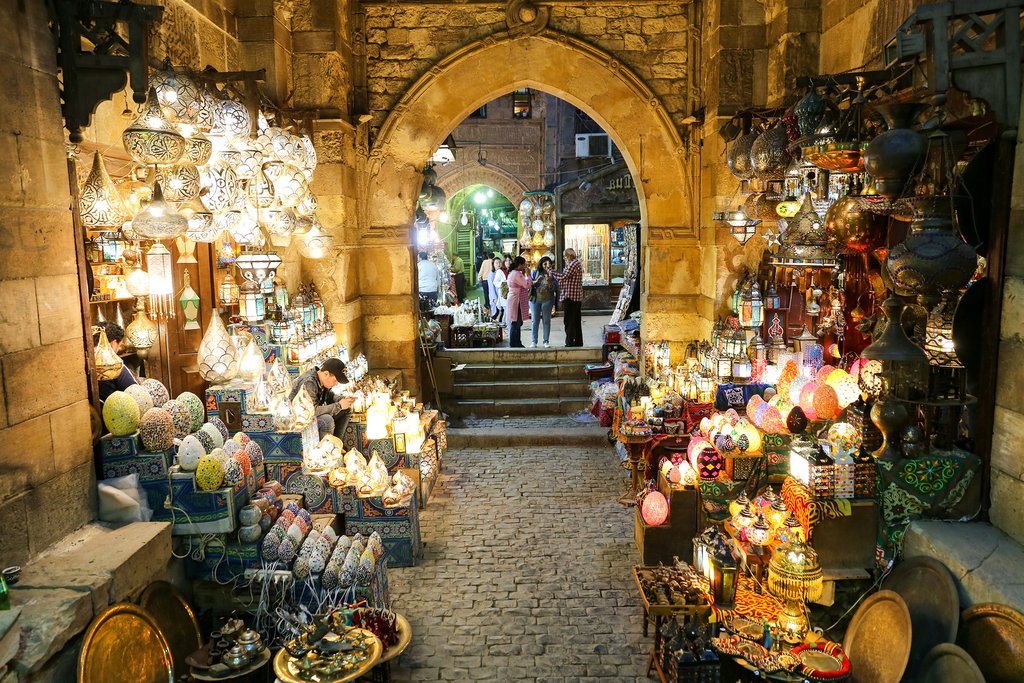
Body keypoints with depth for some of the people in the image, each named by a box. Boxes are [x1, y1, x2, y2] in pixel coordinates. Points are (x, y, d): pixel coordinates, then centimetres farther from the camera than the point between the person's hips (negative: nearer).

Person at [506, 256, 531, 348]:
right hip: (516, 301, -11)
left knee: (518, 323, 15)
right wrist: (528, 274, -9)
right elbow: (527, 285, -22)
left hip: (516, 301, 11)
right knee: (515, 323, -6)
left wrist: (524, 274, 12)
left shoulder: (513, 273, 16)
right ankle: (513, 344, -1)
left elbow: (522, 285, 20)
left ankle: (517, 343, 21)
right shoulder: (516, 274, -18)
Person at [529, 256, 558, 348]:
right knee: (535, 320, 3)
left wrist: (550, 282, -19)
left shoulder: (552, 275, 3)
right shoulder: (535, 273, 3)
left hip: (547, 300, 0)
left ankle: (546, 341, 10)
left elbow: (555, 289, -2)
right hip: (535, 299, 0)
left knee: (547, 320, 5)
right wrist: (536, 282, -17)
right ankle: (534, 341, 7)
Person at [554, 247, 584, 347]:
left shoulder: (573, 264, -14)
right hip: (577, 296, 10)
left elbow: (564, 276, -19)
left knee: (569, 321, -6)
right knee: (577, 321, 14)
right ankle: (578, 341, 21)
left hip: (570, 296, -10)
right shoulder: (577, 263, 18)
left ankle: (570, 342, -4)